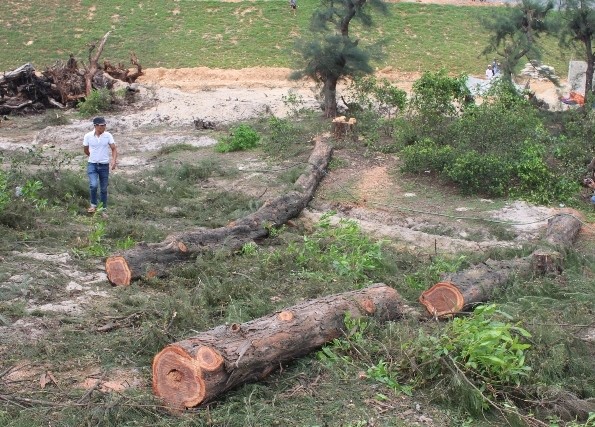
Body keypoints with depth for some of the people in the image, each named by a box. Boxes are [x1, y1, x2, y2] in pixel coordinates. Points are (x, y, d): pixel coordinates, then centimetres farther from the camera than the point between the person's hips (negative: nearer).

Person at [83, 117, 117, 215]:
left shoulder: (108, 136, -5)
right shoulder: (88, 136, -7)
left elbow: (114, 149, -5)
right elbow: (86, 150, 9)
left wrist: (114, 160, -21)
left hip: (104, 166, 1)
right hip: (92, 165, -1)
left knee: (104, 189, 8)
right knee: (93, 185, -21)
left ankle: (103, 209, 20)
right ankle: (93, 205, 0)